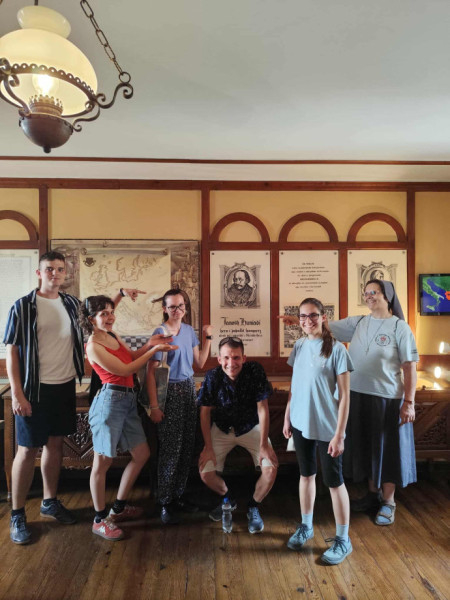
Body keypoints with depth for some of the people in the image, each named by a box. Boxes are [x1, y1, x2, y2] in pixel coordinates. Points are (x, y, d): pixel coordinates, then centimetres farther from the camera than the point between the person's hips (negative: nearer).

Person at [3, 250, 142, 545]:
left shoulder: (71, 303, 5)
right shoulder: (23, 307, -9)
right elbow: (12, 352, -8)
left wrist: (121, 294, 13)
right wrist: (17, 394, -13)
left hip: (65, 386, 5)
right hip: (36, 389, -5)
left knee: (55, 444, 15)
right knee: (28, 450, 3)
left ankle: (50, 502, 33)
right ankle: (17, 515, 20)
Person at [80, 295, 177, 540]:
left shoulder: (113, 336, 11)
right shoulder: (93, 346, -14)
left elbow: (131, 355, 22)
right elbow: (125, 369, -14)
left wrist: (148, 344, 4)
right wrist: (154, 350, -12)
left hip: (127, 401, 9)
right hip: (110, 399, -9)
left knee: (142, 453, 13)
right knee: (102, 461, 3)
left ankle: (118, 508, 29)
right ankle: (100, 520, 18)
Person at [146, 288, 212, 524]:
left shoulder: (189, 330, 7)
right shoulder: (160, 333, -12)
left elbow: (199, 363, 11)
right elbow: (150, 372, -13)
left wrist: (208, 338, 4)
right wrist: (154, 406, -16)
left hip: (189, 389, 6)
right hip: (169, 392, -6)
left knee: (187, 447, 11)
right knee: (170, 449, 0)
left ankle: (179, 495, 27)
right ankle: (165, 503, 16)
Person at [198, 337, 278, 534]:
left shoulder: (255, 371, -24)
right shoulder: (212, 377, -21)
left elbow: (262, 409, -18)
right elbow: (205, 412, -9)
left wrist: (263, 445, -18)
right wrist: (208, 447, -11)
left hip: (251, 428, -1)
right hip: (222, 430, 1)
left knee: (271, 467, -20)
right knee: (205, 473, -10)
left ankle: (253, 507, 11)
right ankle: (227, 499, 25)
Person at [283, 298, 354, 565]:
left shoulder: (337, 349, -14)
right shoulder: (299, 346, 2)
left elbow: (345, 395, -13)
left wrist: (339, 434, -15)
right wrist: (287, 417, 10)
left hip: (326, 428, -5)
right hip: (300, 423, 5)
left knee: (334, 481, 7)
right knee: (306, 474, 19)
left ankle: (343, 540, 26)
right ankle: (306, 526, 38)